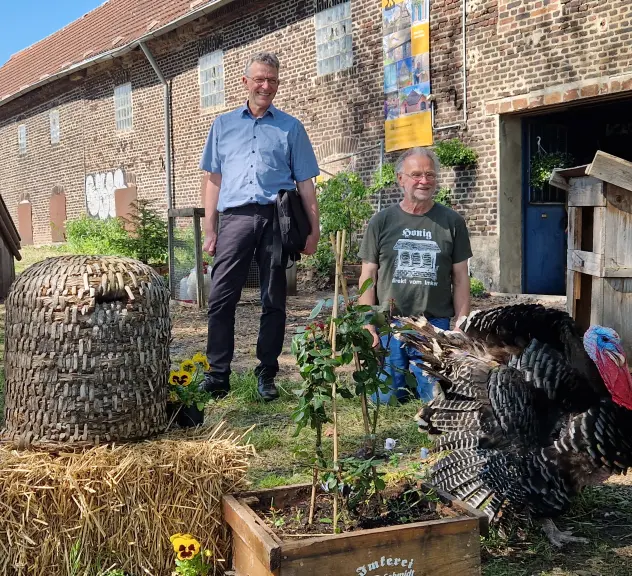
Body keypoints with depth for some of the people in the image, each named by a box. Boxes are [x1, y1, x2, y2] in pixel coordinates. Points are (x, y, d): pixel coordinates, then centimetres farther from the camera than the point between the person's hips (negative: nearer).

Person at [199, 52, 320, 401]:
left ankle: (267, 375, 12)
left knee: (274, 301, 3)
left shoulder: (290, 128, 14)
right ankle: (218, 374, 3)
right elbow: (212, 179, 15)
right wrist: (209, 229, 7)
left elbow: (305, 183, 10)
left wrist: (314, 229, 1)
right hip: (235, 216, 1)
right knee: (221, 298, -5)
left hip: (276, 218, -1)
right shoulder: (223, 125, 19)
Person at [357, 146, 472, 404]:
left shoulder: (452, 222, 5)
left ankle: (418, 379, 28)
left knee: (435, 398, -6)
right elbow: (368, 277, 5)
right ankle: (404, 381, 29)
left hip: (436, 325, 0)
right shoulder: (381, 222, 5)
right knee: (384, 397, -4)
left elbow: (460, 279, 7)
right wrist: (368, 326, -4)